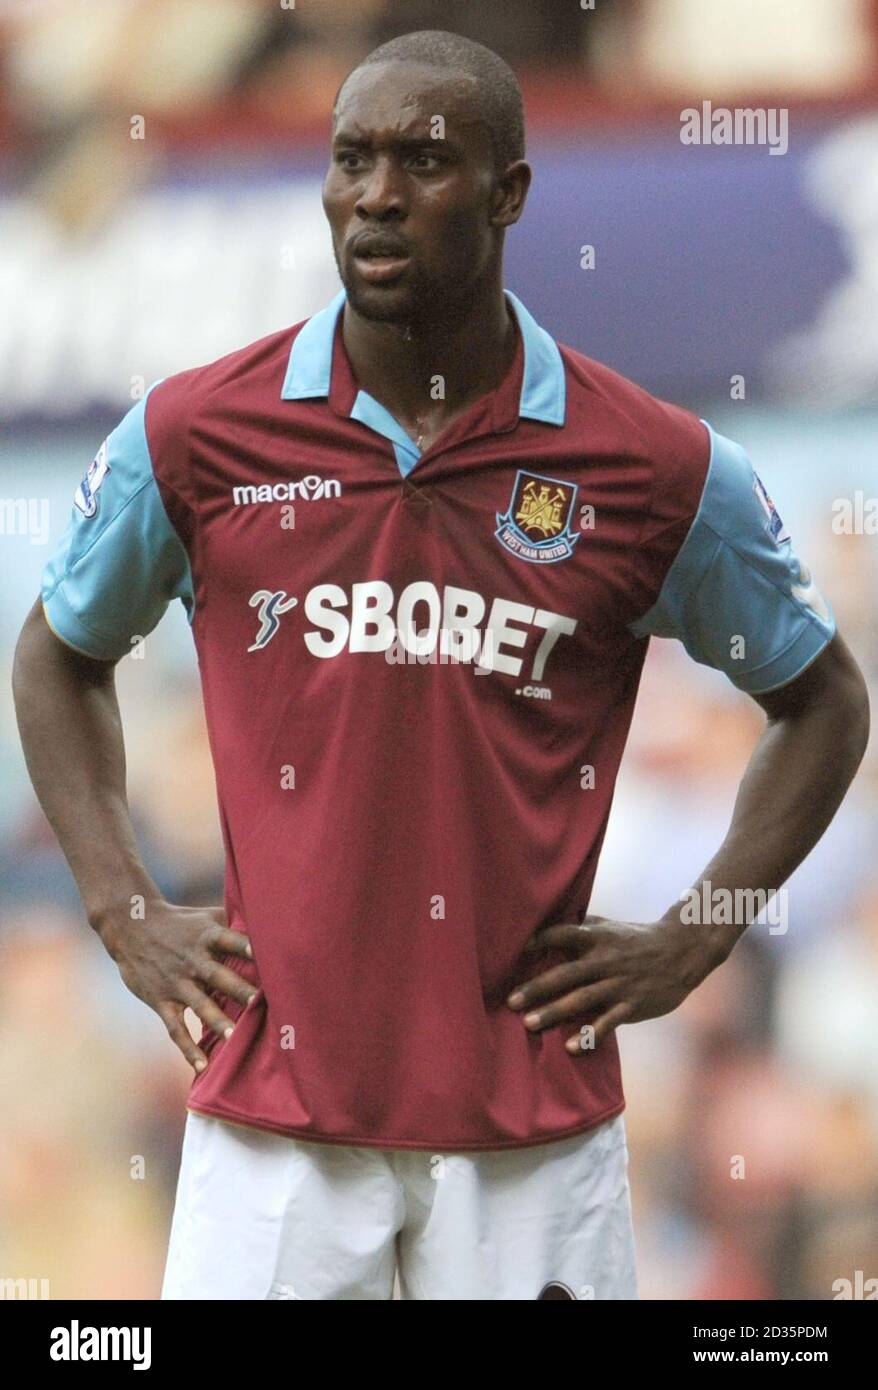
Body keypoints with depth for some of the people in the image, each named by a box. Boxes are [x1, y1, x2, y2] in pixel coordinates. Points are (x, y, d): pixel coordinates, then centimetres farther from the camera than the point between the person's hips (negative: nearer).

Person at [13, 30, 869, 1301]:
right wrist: (124, 912, 9)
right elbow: (59, 655, 18)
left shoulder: (657, 466, -1)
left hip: (534, 1132, 0)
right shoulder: (196, 434, 1)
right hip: (270, 1113, 0)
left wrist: (691, 943, 5)